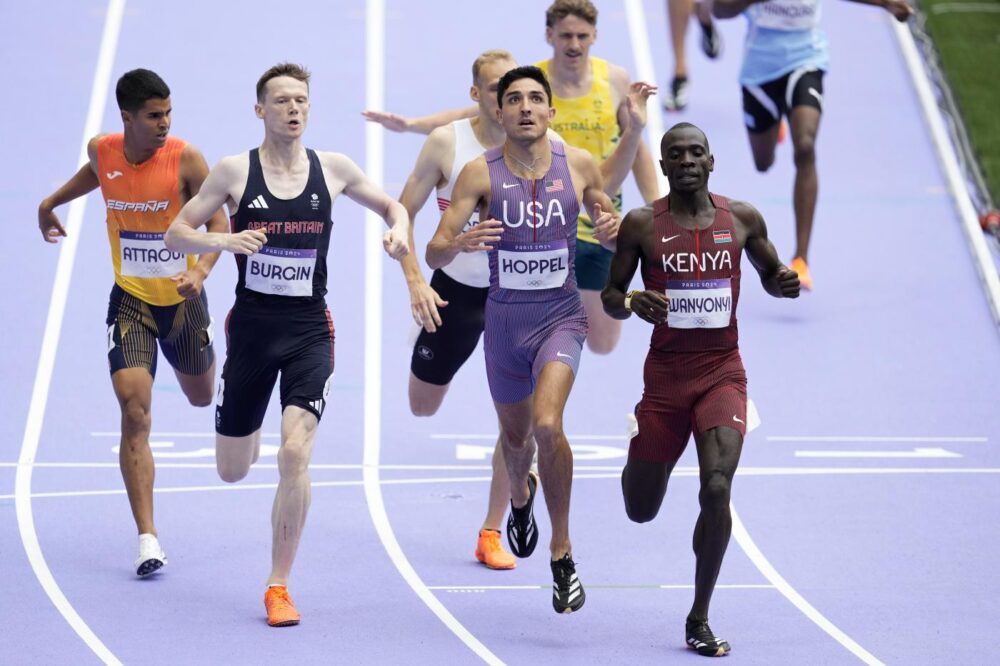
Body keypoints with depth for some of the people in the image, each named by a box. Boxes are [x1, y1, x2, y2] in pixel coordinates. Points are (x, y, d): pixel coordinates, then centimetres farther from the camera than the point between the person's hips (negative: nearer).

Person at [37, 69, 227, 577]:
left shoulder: (186, 160, -18)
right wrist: (52, 202, 27)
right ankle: (147, 539, -17)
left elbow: (218, 221, -18)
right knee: (134, 412, -15)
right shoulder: (102, 151, -8)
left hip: (182, 298, -1)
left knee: (202, 397, 21)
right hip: (130, 299, 1)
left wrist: (200, 270, -35)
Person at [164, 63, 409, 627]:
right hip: (252, 325, 0)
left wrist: (399, 230, -8)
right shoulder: (235, 172, -4)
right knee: (233, 471, 10)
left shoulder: (333, 169, 1)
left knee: (295, 453, -18)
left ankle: (279, 587, -7)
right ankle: (251, 431, 51)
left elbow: (391, 206, 15)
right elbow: (177, 234, -1)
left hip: (310, 330, 0)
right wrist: (223, 241, -20)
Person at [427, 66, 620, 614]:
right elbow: (434, 254, -13)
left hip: (561, 316, -1)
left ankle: (562, 553, -11)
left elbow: (610, 228, 11)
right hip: (504, 318, 1)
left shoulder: (579, 165, -5)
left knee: (547, 424, -25)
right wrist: (459, 243, -36)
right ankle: (521, 497, 58)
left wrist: (612, 230, -14)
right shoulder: (480, 173, -10)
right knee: (515, 436, 19)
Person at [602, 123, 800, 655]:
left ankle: (699, 620, -3)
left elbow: (769, 275, 17)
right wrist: (632, 303, -21)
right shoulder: (642, 224, -3)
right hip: (665, 376, 0)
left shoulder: (742, 219, 2)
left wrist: (784, 283, -7)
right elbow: (609, 297, 3)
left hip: (722, 373, 0)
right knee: (641, 511, 8)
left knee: (717, 491, -19)